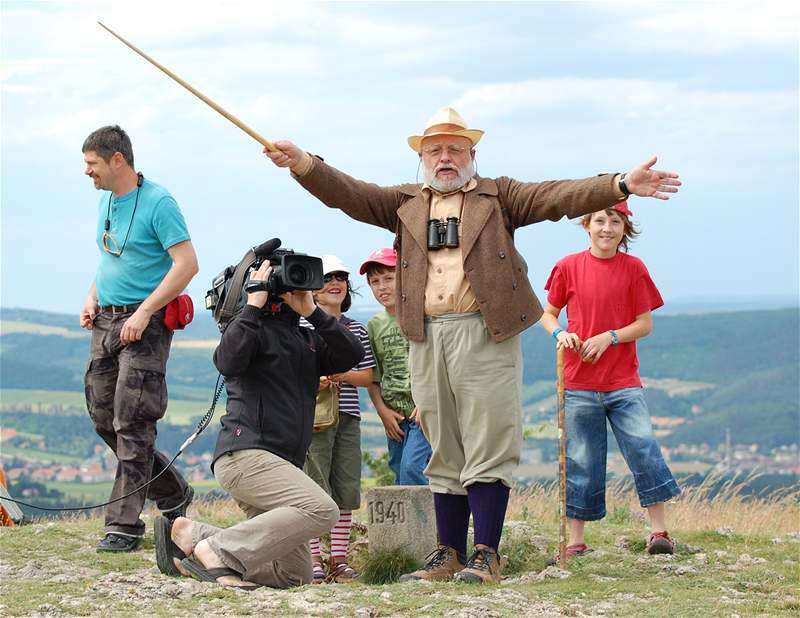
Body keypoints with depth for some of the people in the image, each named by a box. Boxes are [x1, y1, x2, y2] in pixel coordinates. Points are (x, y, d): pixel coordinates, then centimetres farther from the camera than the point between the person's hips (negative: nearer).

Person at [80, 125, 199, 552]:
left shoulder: (157, 203, -12)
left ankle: (125, 523, -8)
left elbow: (186, 264, -17)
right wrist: (92, 297, 10)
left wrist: (143, 312, -20)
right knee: (103, 417, 10)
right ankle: (173, 494, 25)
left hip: (145, 324, -9)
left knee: (131, 424, -11)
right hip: (106, 322, 9)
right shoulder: (105, 201, 14)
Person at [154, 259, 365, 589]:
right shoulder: (253, 326, 1)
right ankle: (218, 551, -25)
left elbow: (351, 355, 6)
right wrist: (253, 305, -15)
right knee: (322, 510, -29)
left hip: (282, 464, 9)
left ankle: (190, 535, 10)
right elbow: (228, 362, -21)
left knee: (295, 573, 7)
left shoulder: (307, 338, 23)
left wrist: (312, 311, 0)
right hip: (246, 454, -9)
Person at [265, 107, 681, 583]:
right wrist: (303, 164, -8)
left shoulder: (498, 196, 12)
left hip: (485, 333, -3)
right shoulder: (406, 204, 20)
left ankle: (487, 555, -4)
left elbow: (557, 197, 0)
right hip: (427, 338, 3)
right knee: (444, 453, 7)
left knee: (487, 449, -6)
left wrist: (621, 185, -15)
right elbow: (348, 193, 9)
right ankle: (450, 556, 11)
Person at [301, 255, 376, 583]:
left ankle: (339, 559, 10)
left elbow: (367, 376, 12)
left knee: (346, 488, 4)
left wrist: (343, 375, -8)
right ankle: (313, 559, -2)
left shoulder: (356, 330, 13)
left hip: (348, 418, 5)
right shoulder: (302, 327, -1)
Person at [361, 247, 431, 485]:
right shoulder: (374, 326, 10)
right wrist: (382, 411, 1)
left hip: (425, 411, -6)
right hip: (395, 417, 6)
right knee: (400, 475, 7)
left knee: (412, 468, -19)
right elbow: (372, 376, 13)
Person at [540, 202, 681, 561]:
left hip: (624, 382, 0)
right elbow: (548, 313, 11)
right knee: (581, 461, 4)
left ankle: (659, 531, -6)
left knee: (643, 447, -12)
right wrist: (559, 333, -11)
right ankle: (576, 541, 10)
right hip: (579, 382, 0)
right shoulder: (569, 268, 2)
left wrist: (608, 338, -14)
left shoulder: (633, 268, 1)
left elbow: (645, 324, 1)